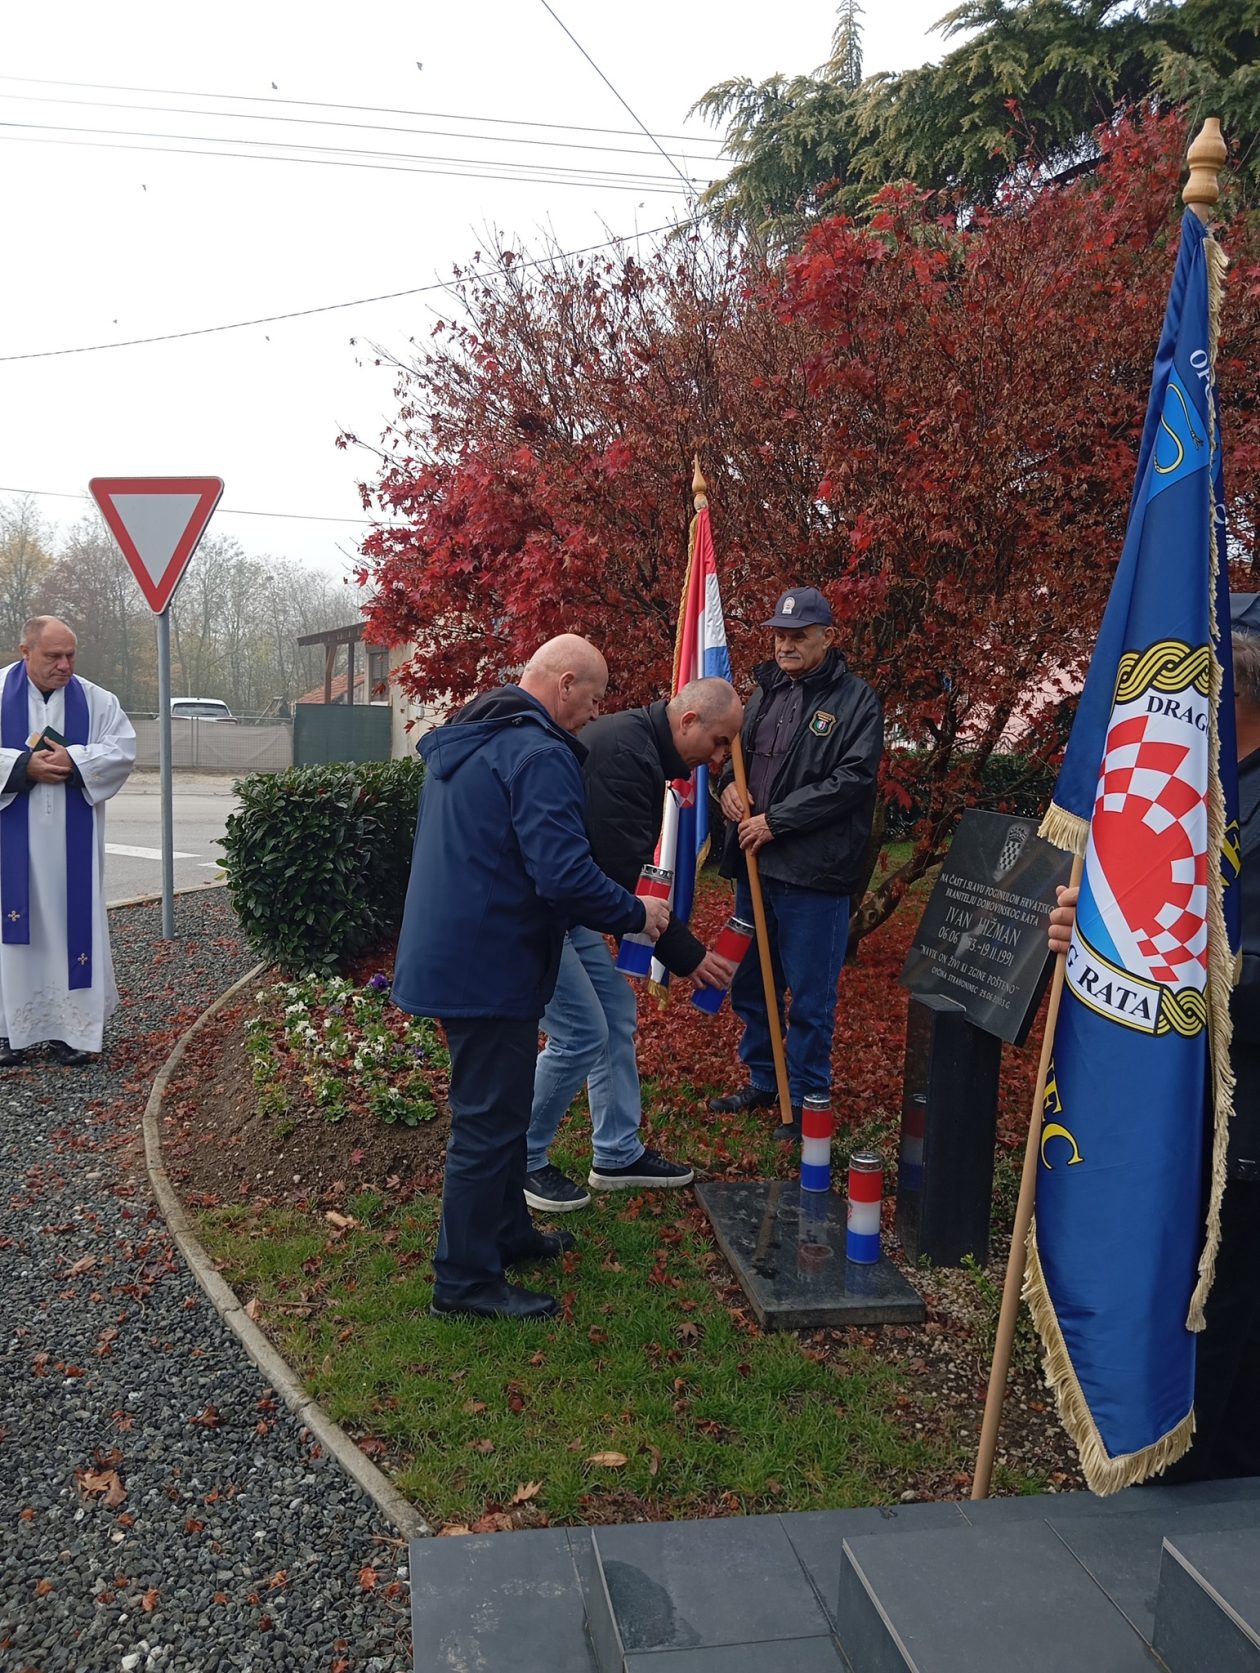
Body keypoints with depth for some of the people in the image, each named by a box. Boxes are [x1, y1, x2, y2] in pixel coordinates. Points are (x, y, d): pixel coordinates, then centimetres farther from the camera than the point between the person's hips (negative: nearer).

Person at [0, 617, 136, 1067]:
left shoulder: (96, 701, 5)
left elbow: (123, 749, -2)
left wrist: (73, 761, -16)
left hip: (71, 841, 1)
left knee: (72, 923, 2)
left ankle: (70, 1027, 10)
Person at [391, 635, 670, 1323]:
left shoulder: (466, 741, 13)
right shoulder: (539, 754, -20)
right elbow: (564, 874, -28)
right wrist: (635, 914, -11)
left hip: (450, 952, 10)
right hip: (489, 966, -10)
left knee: (495, 1105, 22)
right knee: (490, 1119, 1)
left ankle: (507, 1231, 38)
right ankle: (465, 1279, 13)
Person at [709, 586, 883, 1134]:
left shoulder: (856, 700, -7)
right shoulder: (767, 689, 12)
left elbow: (852, 780, -15)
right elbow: (738, 747, 23)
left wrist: (776, 820, -17)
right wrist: (729, 783, -1)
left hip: (814, 869, -7)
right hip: (754, 861, 7)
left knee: (810, 996, 2)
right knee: (750, 985, 17)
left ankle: (806, 1100, 18)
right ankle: (763, 1082, 35)